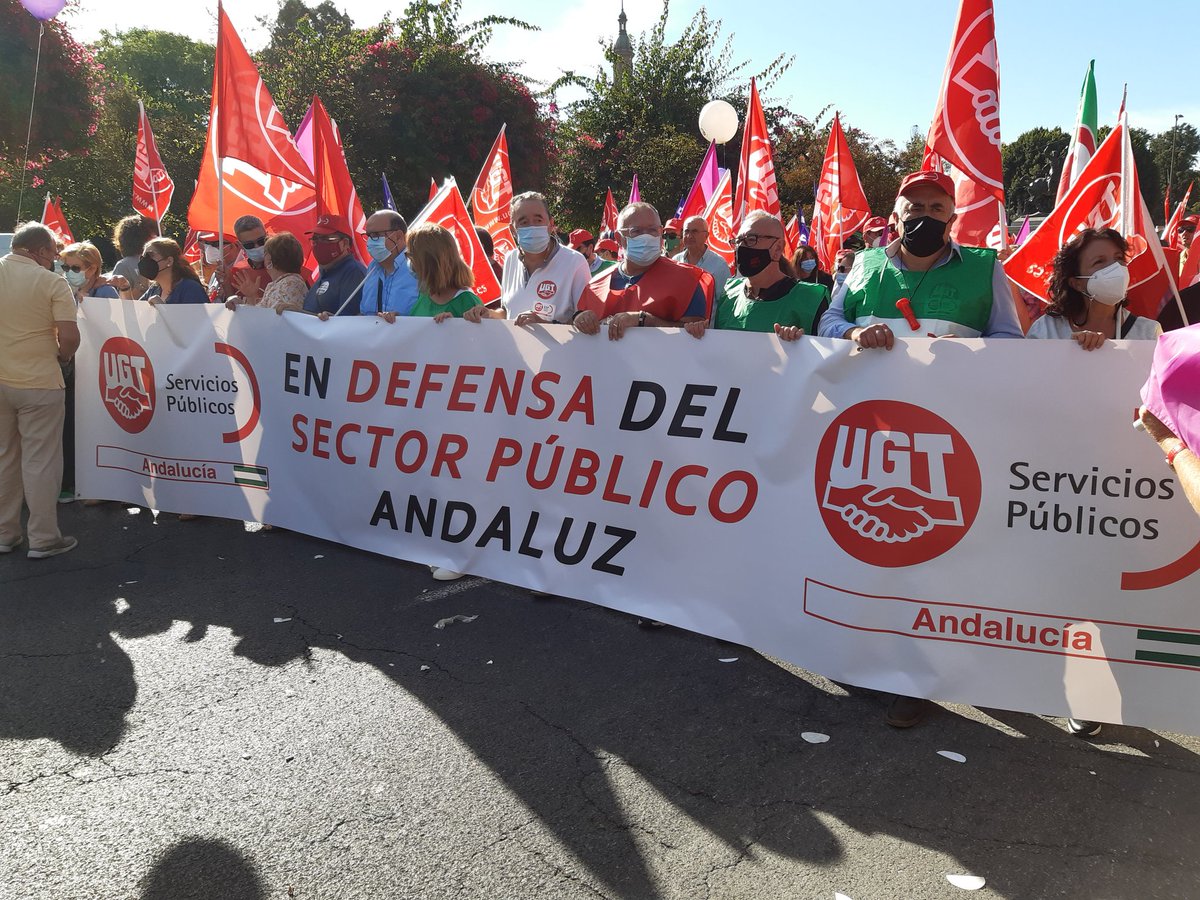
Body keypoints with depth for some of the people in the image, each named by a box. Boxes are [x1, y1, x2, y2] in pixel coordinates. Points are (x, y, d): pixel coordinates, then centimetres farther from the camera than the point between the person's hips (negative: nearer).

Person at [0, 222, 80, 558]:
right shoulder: (51, 282, -11)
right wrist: (62, 358, 2)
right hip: (38, 382, -5)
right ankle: (43, 539, 8)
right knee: (40, 461, 2)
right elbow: (69, 336, -17)